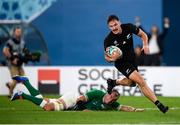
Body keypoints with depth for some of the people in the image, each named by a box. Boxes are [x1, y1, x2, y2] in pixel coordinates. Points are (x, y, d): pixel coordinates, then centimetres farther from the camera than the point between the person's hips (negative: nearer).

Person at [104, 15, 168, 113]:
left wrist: (145, 45, -19)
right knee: (141, 82, -19)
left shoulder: (128, 27, -17)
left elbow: (143, 34, -1)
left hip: (132, 59, 6)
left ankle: (113, 82, 48)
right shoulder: (108, 40, -24)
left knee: (132, 82, 25)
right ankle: (158, 104, -18)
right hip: (121, 63, -6)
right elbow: (107, 57, -12)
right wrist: (110, 58, -36)